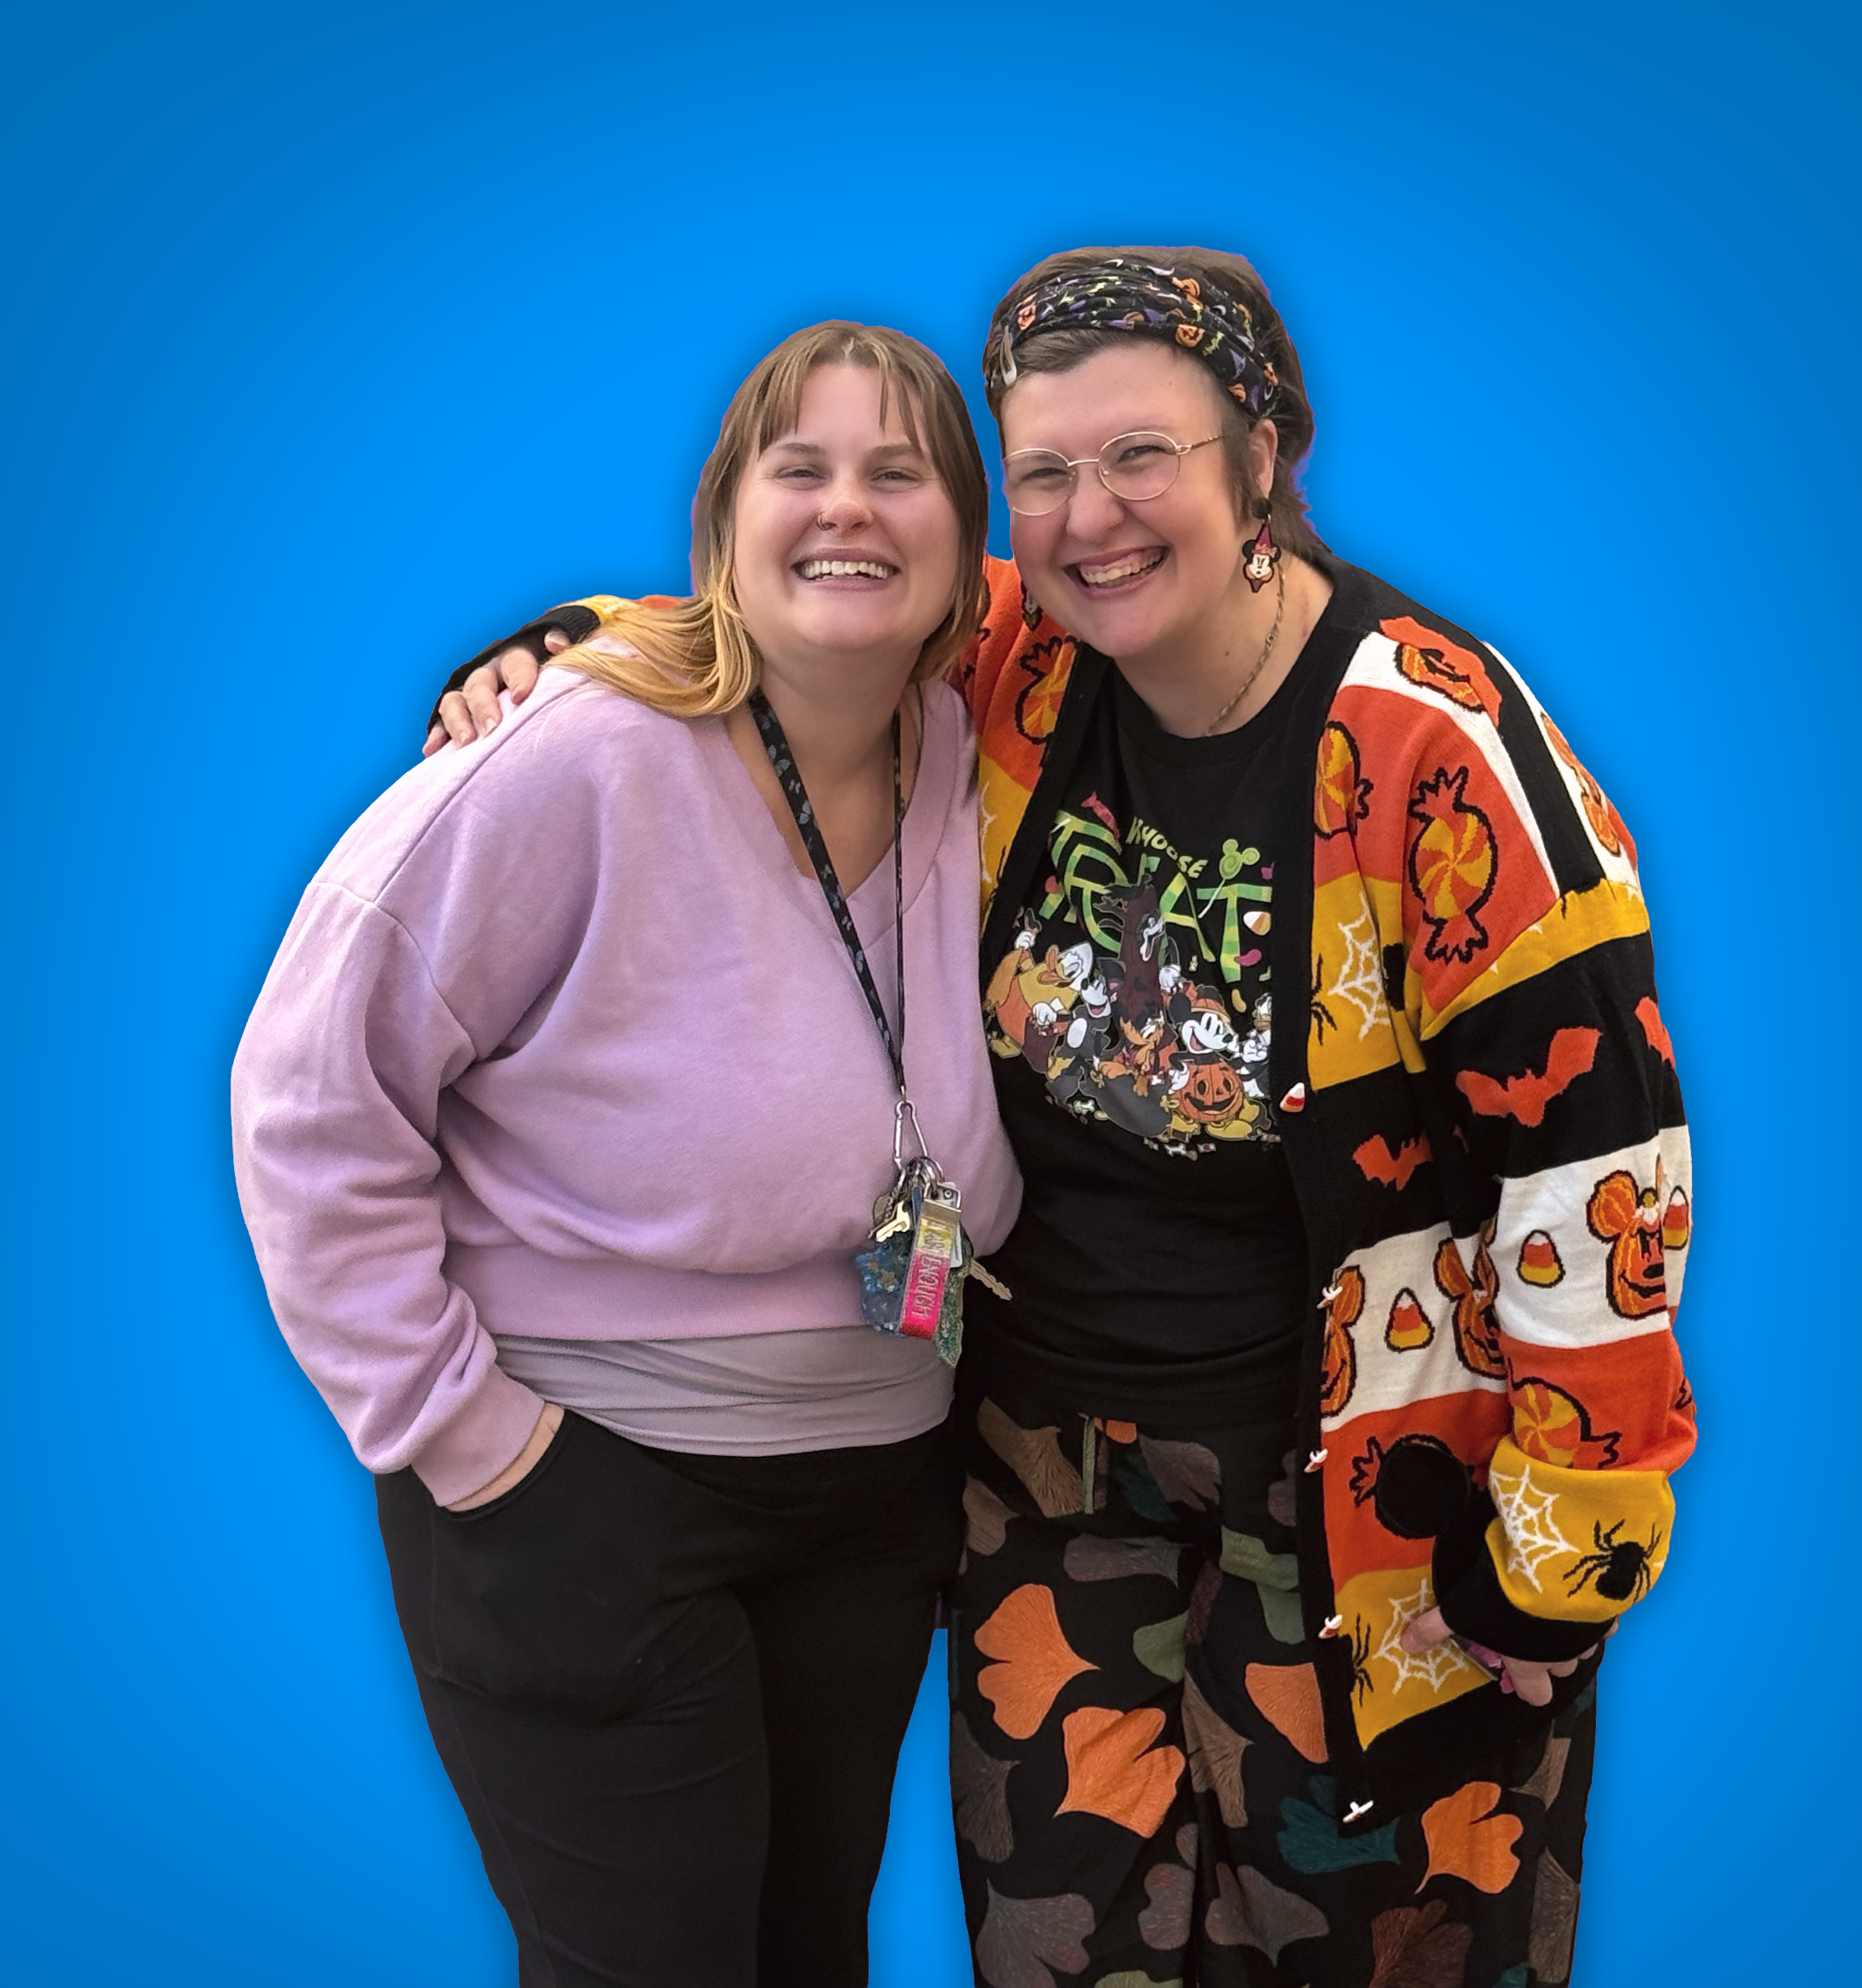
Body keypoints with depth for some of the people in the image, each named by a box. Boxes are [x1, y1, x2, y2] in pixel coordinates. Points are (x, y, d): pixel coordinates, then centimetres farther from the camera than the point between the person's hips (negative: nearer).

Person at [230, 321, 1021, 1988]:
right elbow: (314, 1097, -16)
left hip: (880, 1492, 6)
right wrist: (445, 1416, -14)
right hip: (586, 1494, -5)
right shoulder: (586, 768, -21)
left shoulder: (973, 766, -2)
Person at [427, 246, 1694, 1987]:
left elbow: (1595, 1155, -17)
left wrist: (1561, 1562, -14)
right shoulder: (1014, 666, -7)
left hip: (1360, 1478, -3)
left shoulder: (1435, 749, -19)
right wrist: (564, 654, -5)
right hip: (1052, 1442, 4)